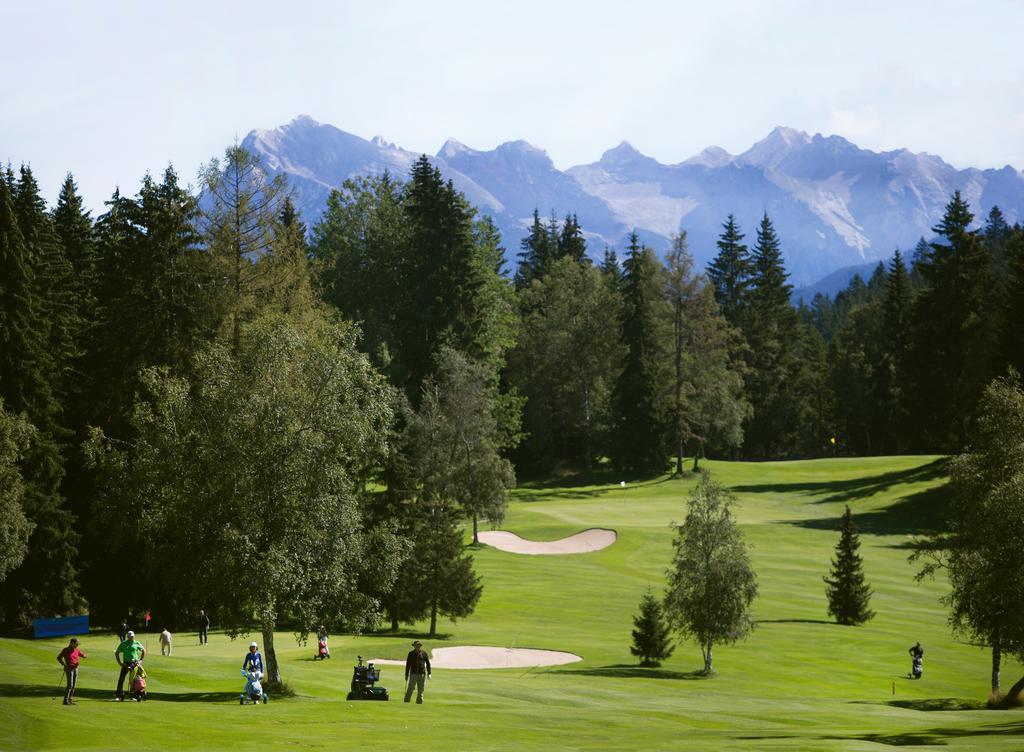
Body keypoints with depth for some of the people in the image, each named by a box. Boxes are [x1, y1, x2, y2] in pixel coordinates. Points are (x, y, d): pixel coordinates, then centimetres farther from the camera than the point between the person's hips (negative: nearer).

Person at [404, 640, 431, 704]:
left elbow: (428, 664, 9)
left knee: (420, 690, 3)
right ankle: (406, 701, -2)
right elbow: (408, 665, 7)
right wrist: (406, 675, 6)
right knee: (410, 689, -8)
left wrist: (429, 673, 1)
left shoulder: (424, 654, 4)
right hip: (413, 674, -1)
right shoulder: (411, 654, 4)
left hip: (422, 674, 1)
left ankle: (419, 702, 11)